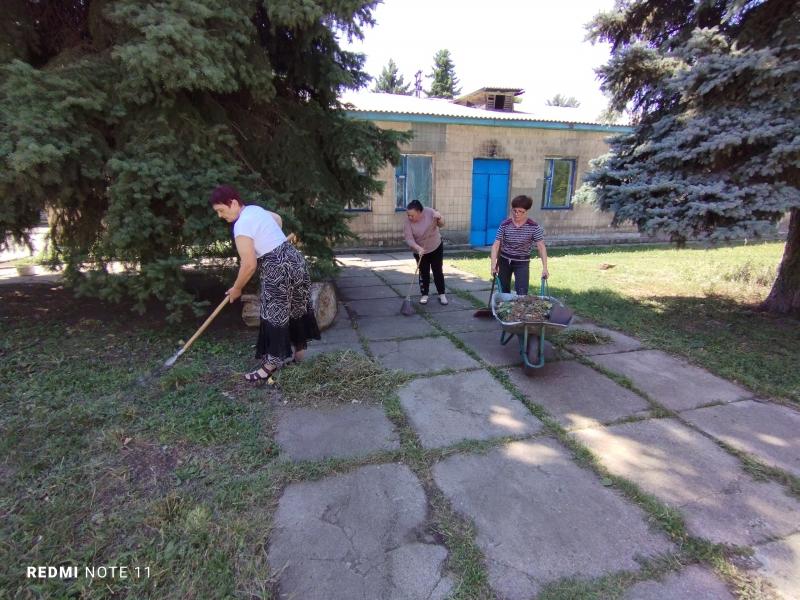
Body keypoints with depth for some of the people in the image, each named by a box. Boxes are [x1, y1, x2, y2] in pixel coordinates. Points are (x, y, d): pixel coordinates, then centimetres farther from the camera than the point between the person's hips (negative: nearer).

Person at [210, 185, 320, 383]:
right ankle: (299, 352, 34)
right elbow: (278, 219, 31)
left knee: (275, 316, 0)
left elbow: (249, 265, -18)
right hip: (294, 259, 10)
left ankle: (271, 366, 11)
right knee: (296, 308, 18)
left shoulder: (241, 226, -16)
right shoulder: (255, 209, 11)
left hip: (278, 270, -10)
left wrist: (236, 289, -4)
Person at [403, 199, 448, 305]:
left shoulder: (429, 212, -19)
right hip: (420, 251, 0)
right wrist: (417, 248, -42)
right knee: (423, 273, 5)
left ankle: (442, 294, 13)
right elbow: (409, 239, -25)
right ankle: (424, 295, 17)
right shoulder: (408, 222, -21)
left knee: (438, 271, 4)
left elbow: (441, 224, -10)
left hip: (436, 247, 0)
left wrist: (439, 218, -33)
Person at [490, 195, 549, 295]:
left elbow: (541, 247, -14)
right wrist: (493, 264, -25)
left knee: (522, 294, -11)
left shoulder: (534, 227, -13)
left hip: (522, 263, -2)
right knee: (504, 291, 12)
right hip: (504, 261, 2)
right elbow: (496, 245, -13)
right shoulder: (504, 225, -10)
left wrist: (544, 267, -22)